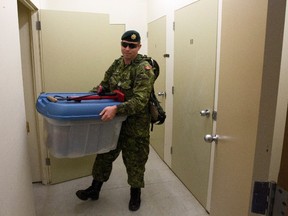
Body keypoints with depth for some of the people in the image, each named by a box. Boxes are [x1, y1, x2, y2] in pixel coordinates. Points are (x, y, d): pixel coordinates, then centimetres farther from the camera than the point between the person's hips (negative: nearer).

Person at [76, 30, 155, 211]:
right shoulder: (117, 63, 3)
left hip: (135, 123, -6)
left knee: (134, 159, 10)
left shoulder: (143, 69, -19)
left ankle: (135, 193, 34)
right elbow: (105, 85, 14)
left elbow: (140, 101, -28)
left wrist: (116, 109, -40)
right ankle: (95, 189, 35)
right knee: (105, 153, 16)